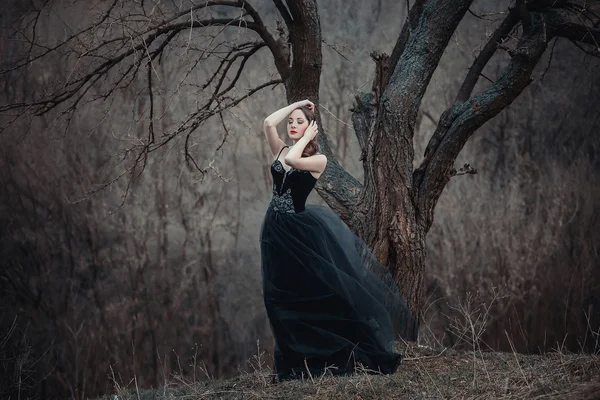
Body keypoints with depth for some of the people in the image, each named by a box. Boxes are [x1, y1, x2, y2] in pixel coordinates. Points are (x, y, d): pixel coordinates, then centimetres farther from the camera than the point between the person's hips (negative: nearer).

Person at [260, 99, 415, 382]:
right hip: (275, 231, 5)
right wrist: (297, 104, 3)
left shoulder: (318, 160, -5)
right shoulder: (280, 150, 9)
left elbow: (291, 160, -24)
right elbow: (268, 122, -7)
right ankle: (296, 363, 15)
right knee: (283, 299, 6)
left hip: (300, 230, -5)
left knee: (317, 290, -5)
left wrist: (307, 137, -10)